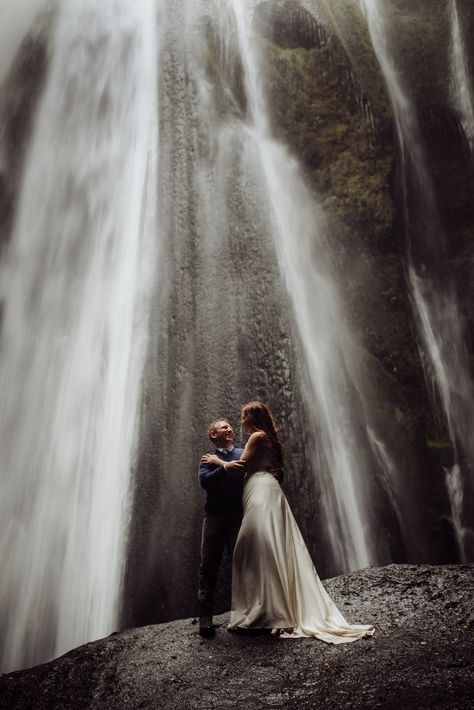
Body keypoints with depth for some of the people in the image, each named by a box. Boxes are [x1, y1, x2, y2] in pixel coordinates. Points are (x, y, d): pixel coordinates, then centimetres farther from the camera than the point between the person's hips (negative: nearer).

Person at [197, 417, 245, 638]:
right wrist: (225, 467, -13)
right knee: (208, 565, -2)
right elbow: (204, 481, -3)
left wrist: (219, 462, -1)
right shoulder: (207, 459, 16)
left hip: (238, 515, 0)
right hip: (214, 515, 0)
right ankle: (205, 617, 2)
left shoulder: (243, 454, 18)